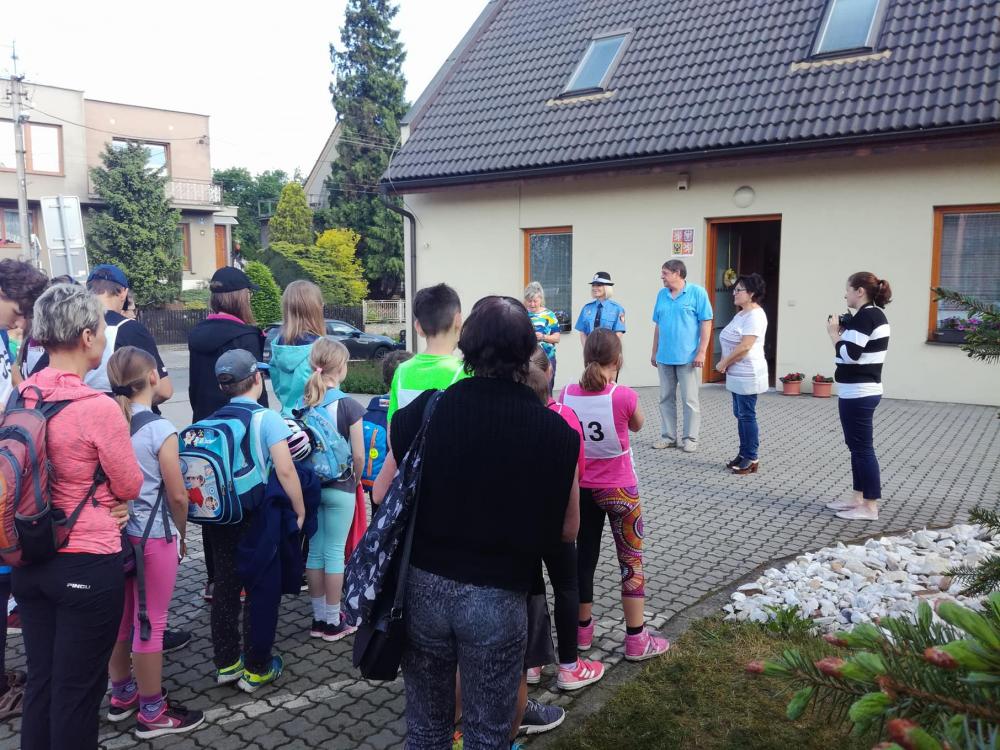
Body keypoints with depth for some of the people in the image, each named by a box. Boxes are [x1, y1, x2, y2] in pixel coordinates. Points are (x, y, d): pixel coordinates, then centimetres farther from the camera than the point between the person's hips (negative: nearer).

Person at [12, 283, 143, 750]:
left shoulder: (20, 397, -1)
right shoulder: (99, 408, -22)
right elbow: (130, 488, -9)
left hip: (29, 560, 7)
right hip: (88, 564, -6)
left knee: (40, 680, 20)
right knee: (78, 689, 10)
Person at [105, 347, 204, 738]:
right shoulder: (159, 430, -17)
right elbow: (177, 495, -13)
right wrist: (181, 535, 3)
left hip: (116, 534, 6)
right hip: (153, 539, -6)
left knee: (121, 616, 19)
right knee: (150, 623, 4)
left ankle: (121, 694, 36)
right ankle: (152, 712, 17)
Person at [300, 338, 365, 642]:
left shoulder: (300, 403, -1)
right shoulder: (348, 405, -14)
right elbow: (358, 455, -13)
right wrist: (355, 479, 5)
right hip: (339, 487, -4)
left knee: (314, 550, 14)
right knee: (335, 552, 5)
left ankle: (319, 617, 24)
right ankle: (333, 622, 14)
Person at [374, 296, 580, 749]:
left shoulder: (423, 412, -9)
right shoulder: (553, 431, -12)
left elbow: (382, 496, 3)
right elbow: (567, 530, -2)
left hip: (423, 586, 2)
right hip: (498, 596, -2)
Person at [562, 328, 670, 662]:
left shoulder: (568, 394, -9)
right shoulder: (624, 396, -20)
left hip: (582, 489, 4)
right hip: (620, 490, -3)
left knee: (585, 557, 17)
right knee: (632, 562, 10)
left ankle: (582, 630, 29)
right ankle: (637, 640, 17)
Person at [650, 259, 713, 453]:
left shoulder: (697, 292, -6)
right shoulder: (662, 294, 8)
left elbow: (706, 323, -8)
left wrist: (701, 352, -13)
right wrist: (654, 352, 13)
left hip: (688, 357, -5)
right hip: (664, 357, 5)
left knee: (690, 400, 2)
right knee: (666, 399, 11)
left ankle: (690, 438, 11)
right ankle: (668, 436, 20)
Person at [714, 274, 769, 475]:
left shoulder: (755, 315, -16)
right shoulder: (741, 314, 15)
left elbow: (744, 347, -22)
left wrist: (724, 363, -13)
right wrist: (725, 362, 4)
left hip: (747, 375, -10)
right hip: (737, 374, 10)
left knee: (747, 415, -3)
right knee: (740, 415, 13)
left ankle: (751, 458, 5)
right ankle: (744, 454, 22)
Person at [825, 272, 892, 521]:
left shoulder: (865, 316, -17)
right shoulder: (876, 314, 14)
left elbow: (849, 354, -22)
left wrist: (834, 333, -9)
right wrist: (844, 332, 7)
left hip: (858, 393, -10)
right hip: (865, 390, 10)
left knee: (863, 447, -4)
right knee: (858, 446, 16)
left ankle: (870, 507, 3)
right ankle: (858, 498, 24)